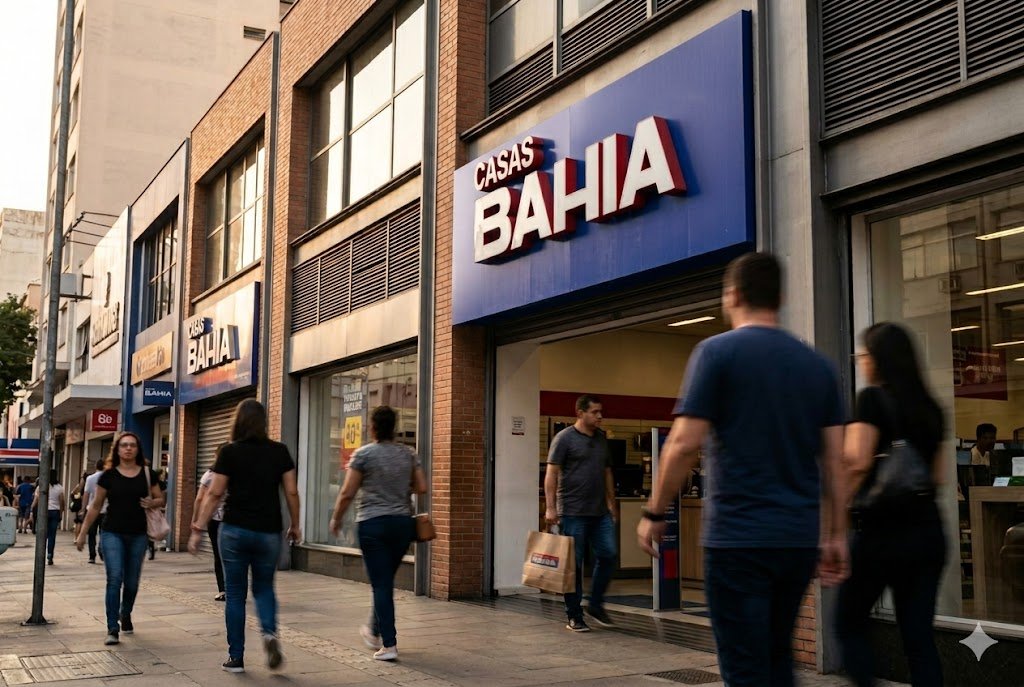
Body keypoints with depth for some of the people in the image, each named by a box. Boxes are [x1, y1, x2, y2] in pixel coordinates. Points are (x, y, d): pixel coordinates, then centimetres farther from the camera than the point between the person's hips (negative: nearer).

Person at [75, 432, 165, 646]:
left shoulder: (147, 474, 3)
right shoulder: (108, 475, 0)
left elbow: (160, 499, 12)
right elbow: (96, 506, 6)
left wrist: (152, 503, -12)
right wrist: (83, 533, 7)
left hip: (138, 535, 2)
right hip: (112, 534, -2)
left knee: (132, 582, 10)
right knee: (114, 578, -13)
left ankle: (125, 615, 39)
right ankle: (112, 629, -9)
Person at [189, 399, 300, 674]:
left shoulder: (230, 452, -4)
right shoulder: (280, 451, 2)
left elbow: (214, 494, -5)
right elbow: (291, 492, 2)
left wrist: (199, 529, 0)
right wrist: (295, 525, 14)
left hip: (235, 530, -2)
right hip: (269, 532, 2)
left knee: (235, 594, 9)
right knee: (264, 587, 18)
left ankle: (236, 658, 11)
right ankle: (270, 632, -8)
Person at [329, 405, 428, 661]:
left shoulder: (363, 454, -7)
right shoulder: (408, 454, 5)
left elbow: (347, 493, -8)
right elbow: (422, 488, 6)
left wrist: (336, 519, 6)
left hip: (373, 524, -4)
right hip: (403, 523, 4)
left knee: (381, 584, -1)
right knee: (386, 580, 20)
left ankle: (389, 644, -3)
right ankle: (374, 631, 36)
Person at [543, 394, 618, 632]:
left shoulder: (601, 439, 15)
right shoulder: (564, 438, -5)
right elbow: (551, 473, -9)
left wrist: (612, 503, 18)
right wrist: (550, 507, -15)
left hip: (600, 512, 6)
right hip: (573, 512, -6)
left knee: (608, 555, 1)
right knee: (573, 564, 0)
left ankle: (595, 604, 18)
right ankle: (574, 616, 9)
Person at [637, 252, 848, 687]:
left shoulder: (717, 352, -6)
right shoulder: (818, 365, 9)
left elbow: (684, 444, -12)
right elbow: (834, 459, 8)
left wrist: (654, 513, -2)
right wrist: (836, 535, 13)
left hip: (738, 537, -6)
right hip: (800, 538, 6)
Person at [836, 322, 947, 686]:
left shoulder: (873, 398, -9)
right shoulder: (929, 407, 11)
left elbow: (857, 462, -20)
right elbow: (937, 475, 16)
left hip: (881, 532, -6)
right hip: (927, 532, 6)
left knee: (850, 623, 10)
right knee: (919, 636, 7)